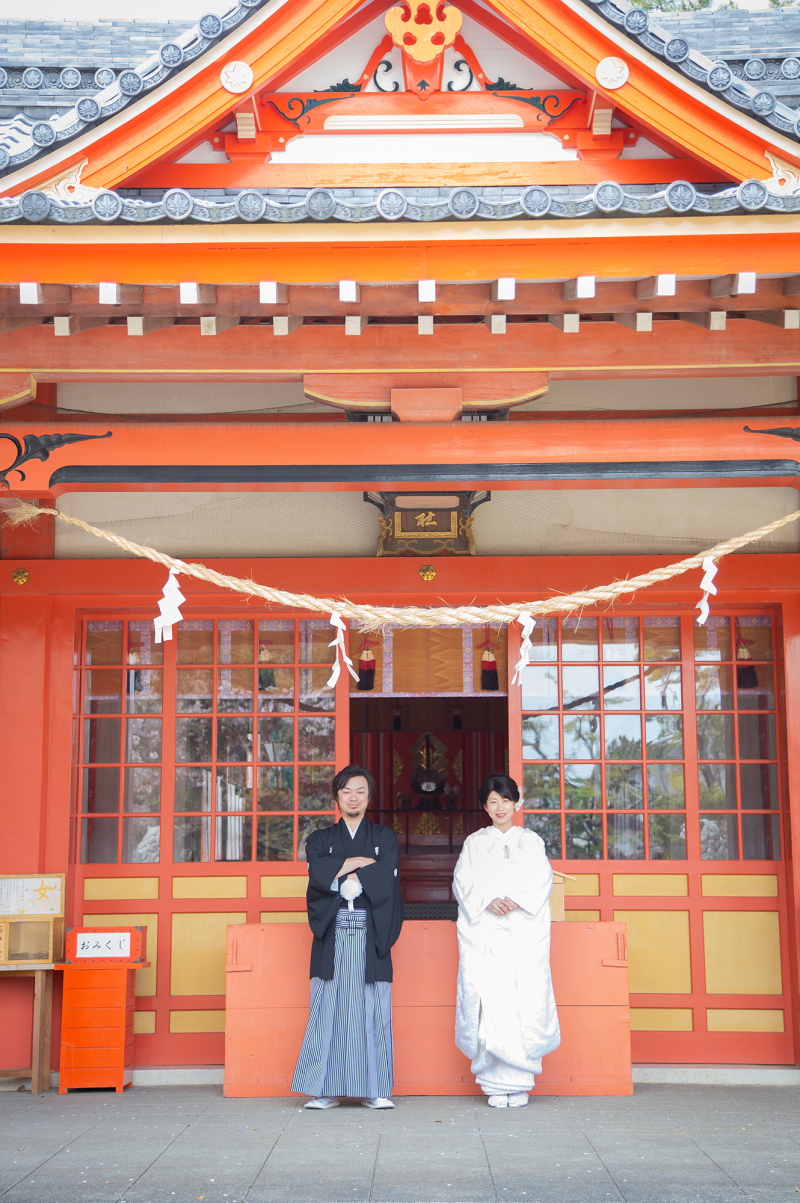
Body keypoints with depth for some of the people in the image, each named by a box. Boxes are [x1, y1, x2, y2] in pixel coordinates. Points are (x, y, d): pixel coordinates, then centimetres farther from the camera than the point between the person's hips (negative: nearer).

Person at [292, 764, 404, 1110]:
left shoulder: (385, 837, 14)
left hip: (371, 935, 0)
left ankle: (374, 1090, 4)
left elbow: (385, 878, -4)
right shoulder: (320, 839, 16)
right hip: (332, 934, 0)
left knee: (373, 1010, -3)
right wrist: (362, 861, -5)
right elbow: (319, 873, -5)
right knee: (328, 1010, -4)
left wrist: (341, 878, -4)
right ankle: (327, 1089, 2)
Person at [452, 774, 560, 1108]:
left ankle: (519, 1082, -2)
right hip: (483, 933, 0)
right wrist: (488, 901, -14)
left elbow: (541, 881, 3)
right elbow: (464, 882, 4)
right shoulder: (474, 843, 15)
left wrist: (515, 900, -14)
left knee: (526, 1001, -9)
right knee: (488, 1002, -9)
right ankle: (495, 1084, -3)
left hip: (524, 933, 0)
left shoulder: (532, 841, 14)